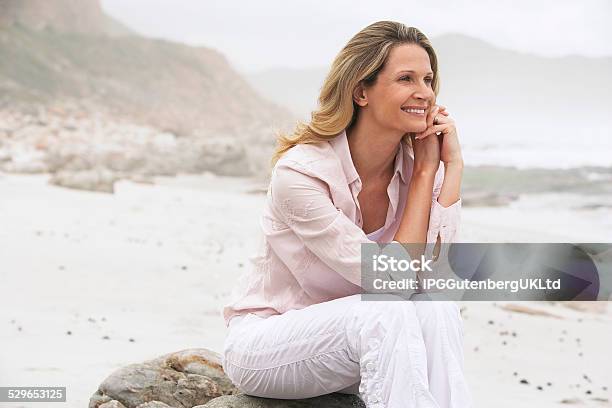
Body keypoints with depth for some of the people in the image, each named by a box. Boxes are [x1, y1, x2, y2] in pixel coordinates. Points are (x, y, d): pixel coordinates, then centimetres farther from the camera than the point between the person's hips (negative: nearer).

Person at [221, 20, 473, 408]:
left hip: (359, 337, 5)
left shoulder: (418, 166, -7)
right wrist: (426, 171, -21)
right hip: (262, 344, -5)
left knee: (433, 307, -27)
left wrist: (452, 165, -20)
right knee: (388, 311, -33)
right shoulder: (299, 173, -24)